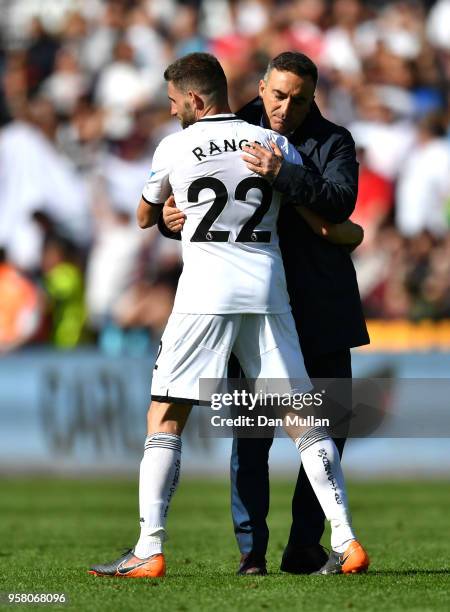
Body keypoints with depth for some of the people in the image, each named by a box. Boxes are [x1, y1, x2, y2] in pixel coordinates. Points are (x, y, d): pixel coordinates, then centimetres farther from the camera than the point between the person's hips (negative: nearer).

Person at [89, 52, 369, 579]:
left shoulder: (174, 148, 2)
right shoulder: (274, 145, 7)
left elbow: (144, 219, 18)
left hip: (204, 293, -3)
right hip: (268, 292, 3)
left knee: (164, 419, 2)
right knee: (302, 418, 8)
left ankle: (149, 550, -6)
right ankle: (346, 541, 2)